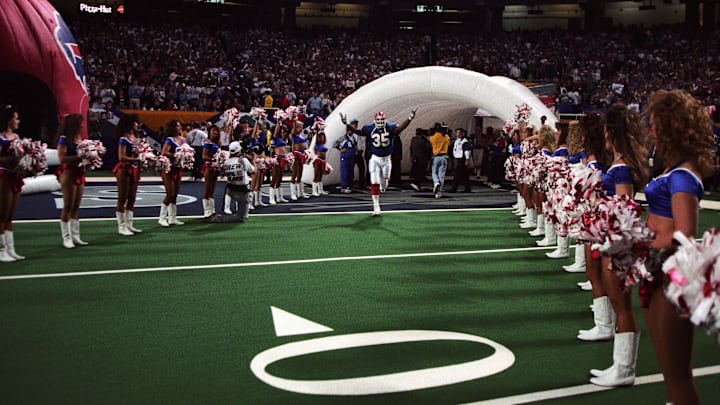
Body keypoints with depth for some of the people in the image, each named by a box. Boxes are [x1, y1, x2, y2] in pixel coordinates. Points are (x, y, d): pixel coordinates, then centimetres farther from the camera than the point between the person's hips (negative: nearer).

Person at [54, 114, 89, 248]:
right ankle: (66, 238, 2)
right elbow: (61, 158, -18)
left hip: (79, 173, 8)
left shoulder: (79, 138, 12)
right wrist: (78, 157, -23)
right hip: (68, 173, -8)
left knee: (76, 206, 10)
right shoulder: (63, 139, -10)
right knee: (68, 206, -3)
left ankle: (75, 236, 15)